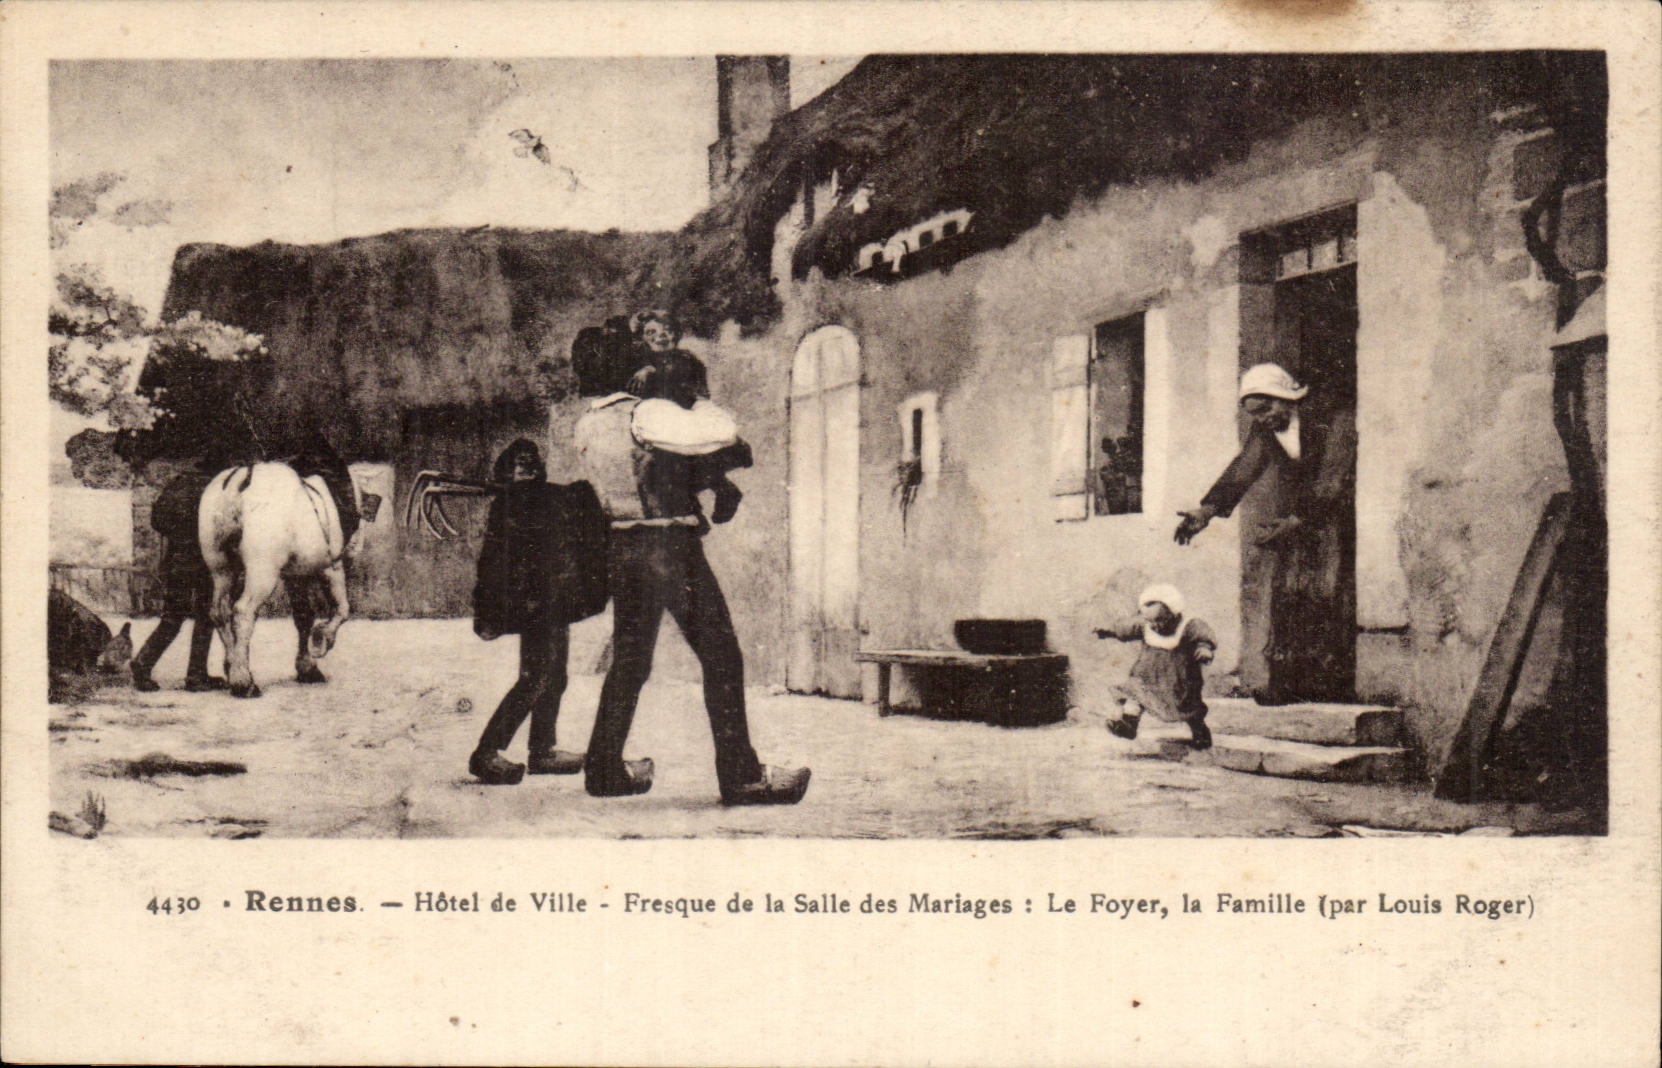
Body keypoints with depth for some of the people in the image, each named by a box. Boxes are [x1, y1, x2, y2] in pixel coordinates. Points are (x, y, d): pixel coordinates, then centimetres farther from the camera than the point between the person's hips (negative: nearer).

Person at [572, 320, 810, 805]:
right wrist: (700, 405, -3)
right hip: (672, 543, -7)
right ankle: (740, 775, 0)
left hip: (622, 543, 7)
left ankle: (604, 768, 22)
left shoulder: (584, 429, 6)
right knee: (721, 656, -1)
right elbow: (725, 433, -24)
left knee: (628, 658, 17)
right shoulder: (645, 416, -18)